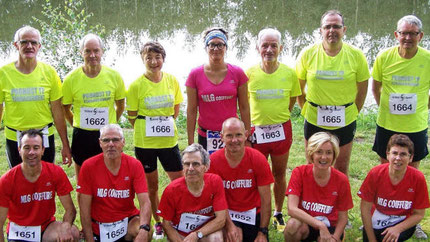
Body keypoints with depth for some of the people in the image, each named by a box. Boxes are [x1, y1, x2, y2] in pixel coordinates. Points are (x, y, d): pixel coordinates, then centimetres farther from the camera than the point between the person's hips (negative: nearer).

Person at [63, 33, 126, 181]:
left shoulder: (114, 76, -3)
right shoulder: (72, 79, -5)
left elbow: (120, 106, 10)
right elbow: (65, 108, 8)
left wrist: (110, 125, 8)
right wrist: (77, 125, 4)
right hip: (82, 136, 0)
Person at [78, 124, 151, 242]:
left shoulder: (134, 165, -10)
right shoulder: (88, 166, -10)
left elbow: (145, 202, -18)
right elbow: (84, 208, -8)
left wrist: (144, 229, -36)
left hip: (127, 221, 0)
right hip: (98, 224, 1)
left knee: (146, 232, -28)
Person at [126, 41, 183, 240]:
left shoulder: (172, 81, 0)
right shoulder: (137, 85, -8)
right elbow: (132, 116, -1)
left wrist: (166, 125, 5)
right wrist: (146, 129, 0)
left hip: (169, 140, 2)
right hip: (144, 142, -2)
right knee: (151, 186, 11)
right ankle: (158, 223, 28)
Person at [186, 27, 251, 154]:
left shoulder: (237, 73, 0)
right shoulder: (195, 74, -1)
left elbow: (244, 108, 3)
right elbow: (191, 110, 1)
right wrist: (190, 143, 0)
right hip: (206, 137, 0)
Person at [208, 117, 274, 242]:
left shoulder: (258, 159, -11)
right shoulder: (213, 160, -13)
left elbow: (266, 200, -8)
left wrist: (263, 232, -11)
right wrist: (229, 225, -19)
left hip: (253, 214, 2)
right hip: (227, 214, -1)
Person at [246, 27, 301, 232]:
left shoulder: (289, 73, -4)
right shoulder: (249, 74, -7)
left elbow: (292, 99, 10)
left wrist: (279, 116, 7)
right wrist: (261, 116, 3)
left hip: (281, 130, 1)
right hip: (257, 131, -1)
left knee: (279, 174, 13)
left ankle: (278, 214, 31)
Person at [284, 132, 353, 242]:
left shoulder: (341, 180, -12)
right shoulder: (299, 173, -16)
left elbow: (343, 217, -3)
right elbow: (292, 209, -26)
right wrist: (320, 225, -32)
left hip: (329, 226, 1)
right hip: (305, 224, -1)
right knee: (293, 225, -33)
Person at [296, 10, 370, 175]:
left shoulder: (356, 55, -5)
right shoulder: (307, 54, -6)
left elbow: (362, 89, 5)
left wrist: (353, 112, 5)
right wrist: (306, 109, 3)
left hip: (345, 122, 0)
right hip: (314, 121, 0)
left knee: (342, 168, 13)